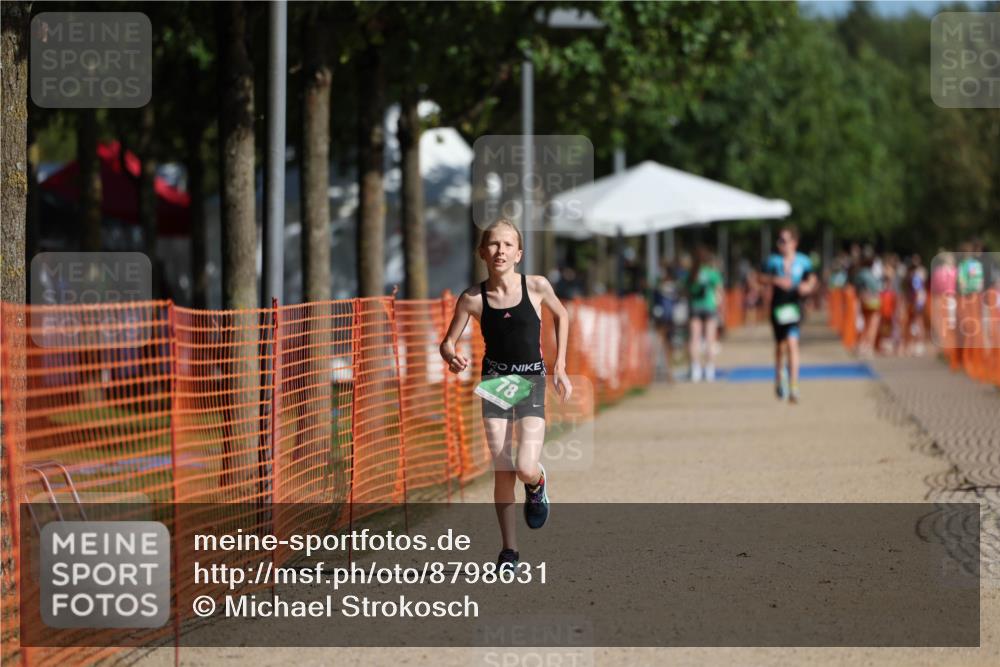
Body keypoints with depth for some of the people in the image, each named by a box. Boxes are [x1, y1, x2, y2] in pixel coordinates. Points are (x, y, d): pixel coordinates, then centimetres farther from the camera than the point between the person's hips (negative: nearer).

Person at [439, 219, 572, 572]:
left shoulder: (536, 287, -8)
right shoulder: (472, 298, -7)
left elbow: (561, 315, 12)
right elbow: (447, 343, 1)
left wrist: (560, 366, 9)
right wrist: (452, 358, -23)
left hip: (531, 381, -1)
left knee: (525, 469, -15)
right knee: (502, 471, -2)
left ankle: (538, 484, 24)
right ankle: (509, 550, 12)